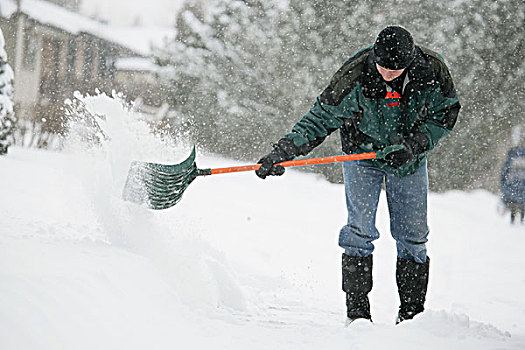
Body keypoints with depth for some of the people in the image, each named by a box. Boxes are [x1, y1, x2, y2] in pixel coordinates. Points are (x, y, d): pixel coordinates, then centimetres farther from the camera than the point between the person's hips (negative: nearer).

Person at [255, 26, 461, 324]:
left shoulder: (432, 71, -23)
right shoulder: (356, 75, -28)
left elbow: (445, 115, -7)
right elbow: (320, 119, -19)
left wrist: (413, 144, -22)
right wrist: (283, 151, -29)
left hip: (409, 158, 2)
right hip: (363, 153, -2)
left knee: (413, 236, 1)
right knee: (360, 228, -15)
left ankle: (411, 313, 12)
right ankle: (357, 311, -7)